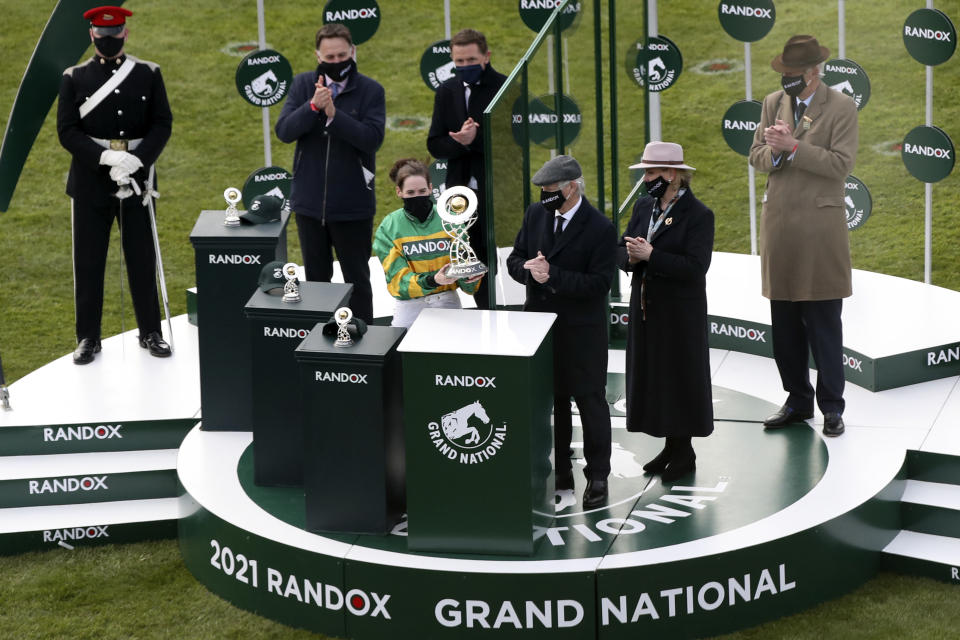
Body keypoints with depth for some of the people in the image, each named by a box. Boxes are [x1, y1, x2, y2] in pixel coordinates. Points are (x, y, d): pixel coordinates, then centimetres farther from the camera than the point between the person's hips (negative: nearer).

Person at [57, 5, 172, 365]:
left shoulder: (149, 74, 5)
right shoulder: (74, 79, 2)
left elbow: (162, 124, -1)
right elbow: (68, 131, -5)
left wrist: (136, 160, -16)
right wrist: (107, 158, -19)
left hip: (137, 178, 1)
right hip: (91, 182, -1)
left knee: (142, 258, 7)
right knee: (88, 261, 4)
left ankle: (150, 332, 19)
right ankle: (88, 337, 13)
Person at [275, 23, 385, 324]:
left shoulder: (370, 90, -7)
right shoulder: (303, 84, 1)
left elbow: (372, 138, -19)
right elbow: (284, 131, -9)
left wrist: (334, 114, -27)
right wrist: (312, 107, -24)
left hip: (353, 205, -3)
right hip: (309, 200, 3)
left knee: (357, 278, 8)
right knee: (316, 277, 16)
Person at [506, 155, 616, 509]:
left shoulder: (600, 228, -15)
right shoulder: (535, 214, 3)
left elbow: (599, 283, -19)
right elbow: (515, 259, 7)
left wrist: (553, 275, -25)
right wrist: (529, 269, -16)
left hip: (582, 331, -5)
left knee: (590, 401, 3)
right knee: (551, 400, 14)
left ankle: (597, 476, 13)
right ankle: (559, 470, 25)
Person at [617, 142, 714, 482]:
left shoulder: (698, 215, -13)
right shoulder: (643, 207, 8)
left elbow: (695, 266, -22)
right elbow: (622, 251, 8)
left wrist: (651, 256, -26)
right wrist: (632, 257, -15)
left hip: (679, 314, -7)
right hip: (645, 309, 7)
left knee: (680, 377, 3)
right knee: (652, 375, 11)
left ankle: (684, 451, 15)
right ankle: (670, 445, 23)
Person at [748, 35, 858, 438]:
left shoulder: (841, 107, -5)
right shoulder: (773, 103, 10)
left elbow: (840, 164, -13)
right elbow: (757, 157, 10)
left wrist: (793, 146, -19)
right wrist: (774, 149, -12)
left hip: (820, 227, -5)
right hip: (778, 224, 5)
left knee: (824, 324, 0)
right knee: (784, 324, 9)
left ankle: (832, 407, 9)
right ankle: (797, 401, 21)